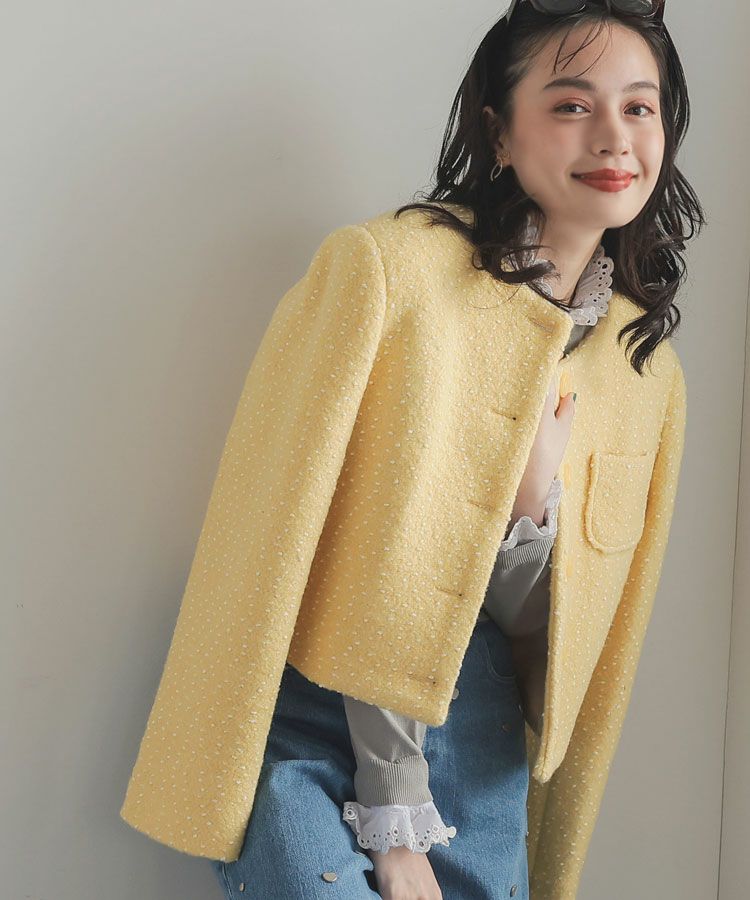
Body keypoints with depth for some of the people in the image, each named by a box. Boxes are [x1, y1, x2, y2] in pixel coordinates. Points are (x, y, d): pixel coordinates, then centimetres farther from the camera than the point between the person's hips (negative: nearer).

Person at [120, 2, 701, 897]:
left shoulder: (648, 367, 4)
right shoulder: (383, 268, -13)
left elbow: (534, 626, 8)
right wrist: (395, 819, -12)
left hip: (476, 746, 5)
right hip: (312, 722, -4)